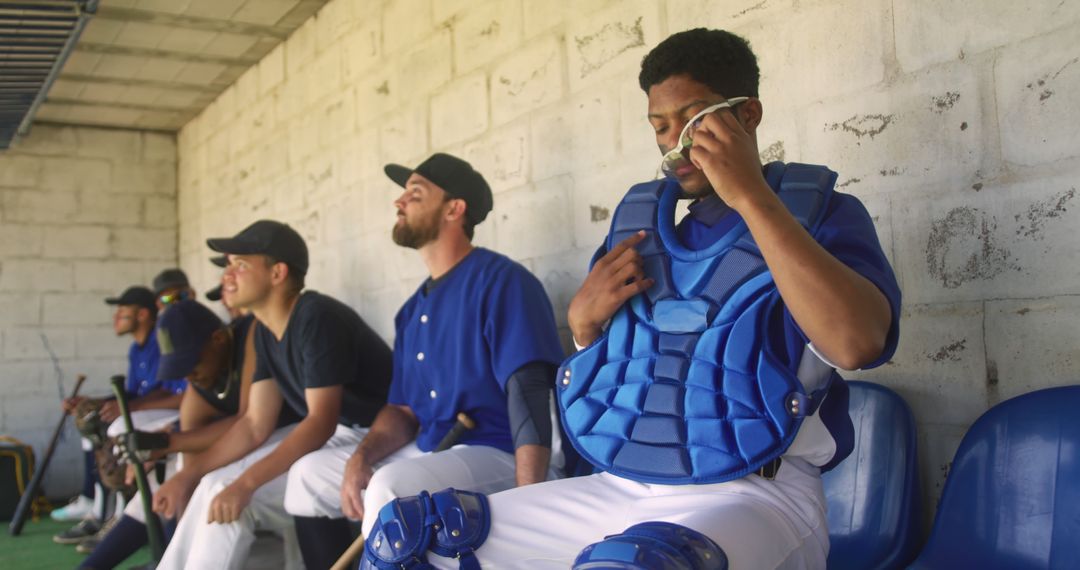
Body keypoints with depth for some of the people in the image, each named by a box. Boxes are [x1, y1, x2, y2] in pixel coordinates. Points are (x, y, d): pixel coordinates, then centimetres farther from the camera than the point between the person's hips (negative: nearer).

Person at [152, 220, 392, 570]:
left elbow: (321, 422, -25)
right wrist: (188, 474, -2)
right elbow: (255, 425, 7)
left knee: (231, 497, -16)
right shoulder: (266, 330, 7)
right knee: (215, 489, 1)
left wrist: (245, 483, -28)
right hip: (330, 434, 9)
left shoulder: (317, 318, -20)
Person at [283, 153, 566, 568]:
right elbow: (403, 408, 16)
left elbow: (528, 397, -20)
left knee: (391, 487, -34)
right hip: (428, 452, 9)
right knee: (309, 475, 10)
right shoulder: (413, 309, 16)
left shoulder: (501, 281, -11)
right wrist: (362, 456, -6)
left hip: (495, 455, -9)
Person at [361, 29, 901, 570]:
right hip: (615, 489, 6)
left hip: (753, 497, -5)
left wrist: (751, 196, -18)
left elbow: (857, 342, -19)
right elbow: (591, 359, 22)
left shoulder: (818, 213, 2)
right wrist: (583, 317, 0)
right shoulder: (639, 217, 17)